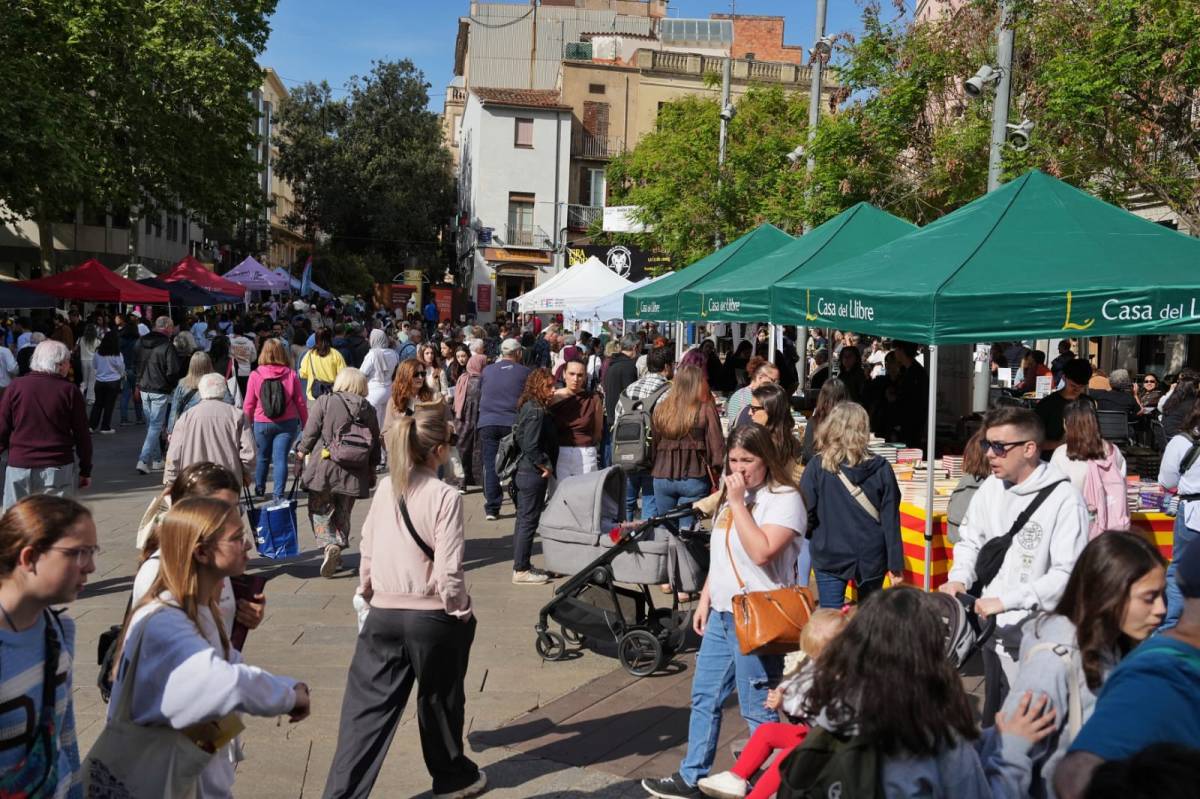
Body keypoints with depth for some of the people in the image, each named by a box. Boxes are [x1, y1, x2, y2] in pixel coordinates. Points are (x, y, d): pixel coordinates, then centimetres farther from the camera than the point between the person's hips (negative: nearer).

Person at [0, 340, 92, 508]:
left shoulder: (16, 386, 1)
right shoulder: (70, 390, -4)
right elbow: (82, 435, -1)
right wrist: (85, 470, 8)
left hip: (19, 467, 2)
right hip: (58, 468, -1)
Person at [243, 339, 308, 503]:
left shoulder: (255, 375, -7)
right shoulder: (291, 375, -7)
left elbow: (249, 404, -2)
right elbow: (301, 403, -2)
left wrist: (247, 422, 13)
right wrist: (305, 423, 9)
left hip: (262, 423, 1)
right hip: (287, 423, -1)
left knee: (263, 456, 20)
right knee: (281, 458, 1)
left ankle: (259, 488, 38)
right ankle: (278, 494, -4)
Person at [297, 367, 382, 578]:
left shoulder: (325, 401, -5)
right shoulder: (368, 409, 6)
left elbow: (310, 431, -5)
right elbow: (375, 443, 10)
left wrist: (302, 450, 14)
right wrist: (372, 470, 21)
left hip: (325, 468, -3)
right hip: (354, 473, 3)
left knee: (320, 509, 6)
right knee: (343, 513, 15)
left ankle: (330, 545, -14)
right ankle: (339, 549, 16)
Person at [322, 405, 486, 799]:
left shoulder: (385, 488, 0)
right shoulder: (445, 497, -16)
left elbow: (367, 551, 8)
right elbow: (448, 572, -18)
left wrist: (367, 592, 22)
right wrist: (462, 612, -3)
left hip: (383, 615, 4)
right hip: (432, 616, -3)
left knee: (368, 707, 7)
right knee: (439, 701, 18)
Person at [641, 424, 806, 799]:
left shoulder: (785, 499, -13)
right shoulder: (733, 496, 14)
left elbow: (761, 552, -26)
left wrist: (737, 503, -21)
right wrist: (705, 599, 16)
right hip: (721, 613, 9)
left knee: (758, 707, -1)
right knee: (704, 697, 15)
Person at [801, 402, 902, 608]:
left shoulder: (818, 467, -11)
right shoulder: (880, 468, -5)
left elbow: (805, 512, -7)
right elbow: (891, 520, -3)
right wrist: (896, 564, 3)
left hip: (829, 555, -2)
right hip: (872, 558, 2)